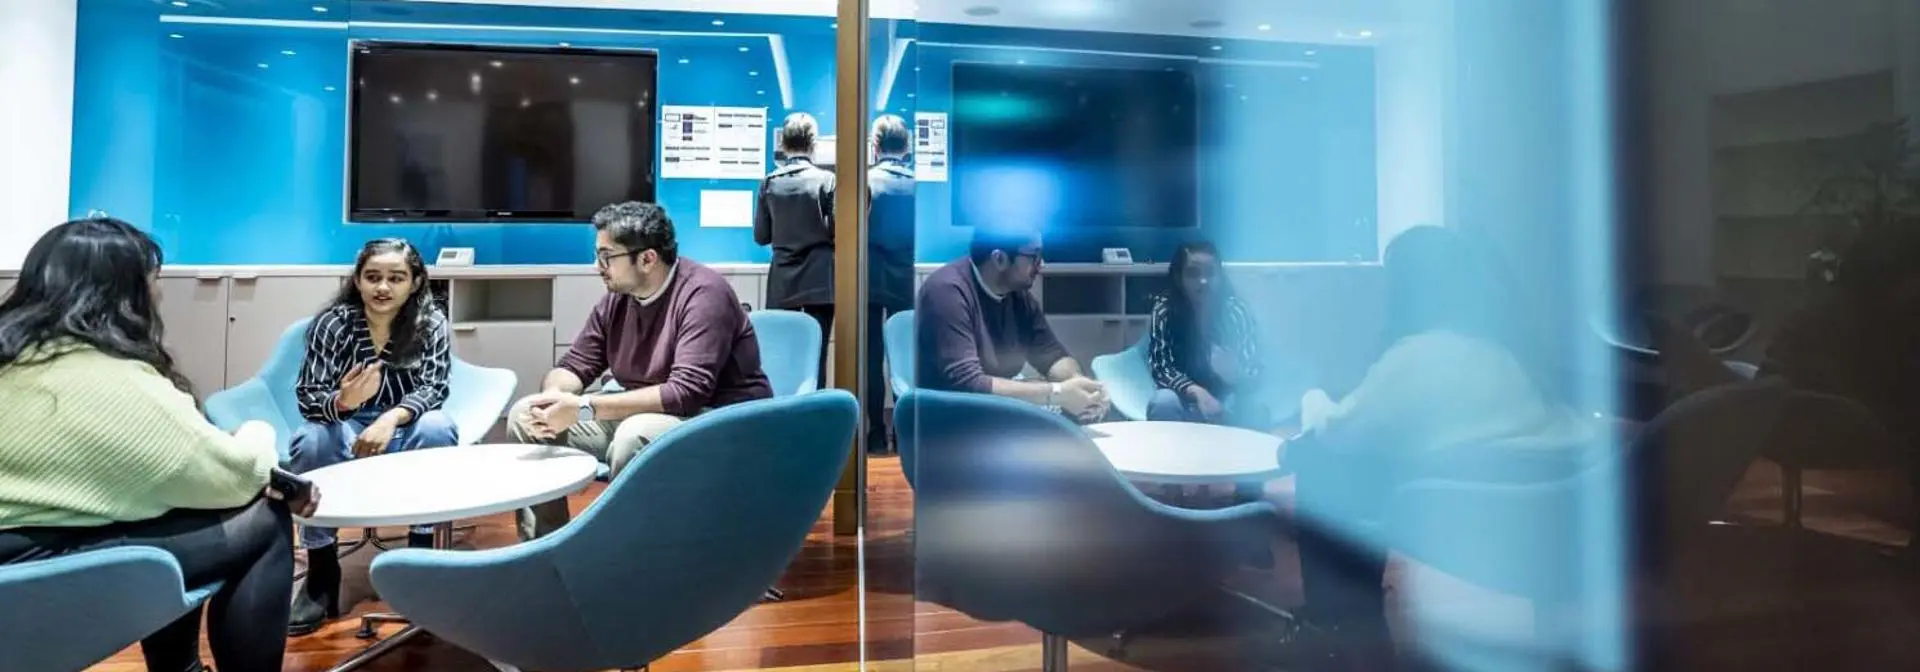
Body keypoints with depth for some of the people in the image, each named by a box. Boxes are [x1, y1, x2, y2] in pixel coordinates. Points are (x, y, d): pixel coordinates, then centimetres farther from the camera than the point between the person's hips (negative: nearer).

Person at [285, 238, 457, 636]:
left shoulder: (431, 323, -11)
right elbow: (307, 398, -15)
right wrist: (342, 401, -38)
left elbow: (433, 388, -17)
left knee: (438, 427, -31)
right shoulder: (332, 323, -11)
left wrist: (392, 418, -37)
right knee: (309, 440, -30)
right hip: (345, 432, 1)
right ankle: (321, 570, -16)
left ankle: (421, 551, -18)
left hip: (406, 432, 0)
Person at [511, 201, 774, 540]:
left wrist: (584, 408, -30)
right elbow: (575, 365, 7)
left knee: (636, 435, -37)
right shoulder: (617, 298, 2)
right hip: (640, 417, 8)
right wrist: (554, 396, -18)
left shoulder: (703, 294, -21)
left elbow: (686, 393, -30)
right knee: (526, 416, 1)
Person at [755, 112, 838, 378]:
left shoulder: (770, 182, 1)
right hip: (819, 281, -2)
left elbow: (761, 236, 4)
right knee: (816, 353, 1)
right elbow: (837, 231, -9)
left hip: (782, 282, 3)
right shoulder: (827, 179, -7)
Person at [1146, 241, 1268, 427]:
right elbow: (1160, 367, -15)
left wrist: (1237, 375, -35)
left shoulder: (1236, 311, -10)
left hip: (1227, 400, 0)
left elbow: (1254, 374, -11)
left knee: (1252, 410, -30)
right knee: (1163, 403, -31)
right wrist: (1196, 392, -32)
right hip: (1186, 400, 0)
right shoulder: (1165, 310, -11)